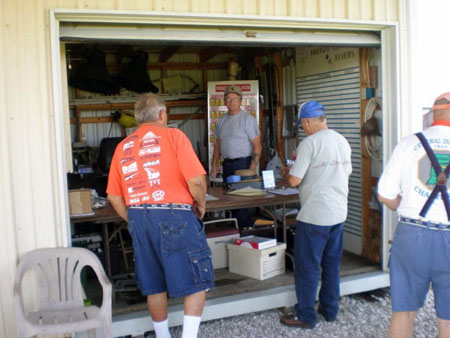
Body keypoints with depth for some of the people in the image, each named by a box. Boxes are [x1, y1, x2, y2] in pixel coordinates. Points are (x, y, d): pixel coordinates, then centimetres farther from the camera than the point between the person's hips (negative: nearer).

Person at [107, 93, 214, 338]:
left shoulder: (122, 147, 12)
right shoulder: (172, 136, -3)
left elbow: (114, 195, 10)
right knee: (196, 281, 6)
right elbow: (196, 180, -12)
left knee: (154, 285, 18)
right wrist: (201, 204, 4)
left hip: (138, 218, 6)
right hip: (173, 215, -6)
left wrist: (135, 222, 18)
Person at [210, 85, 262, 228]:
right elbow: (218, 144, 19)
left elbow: (257, 146, -11)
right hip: (227, 164, 7)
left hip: (242, 164, -7)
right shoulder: (222, 120, 12)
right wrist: (214, 166, 14)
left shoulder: (247, 119, -8)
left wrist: (251, 170, -18)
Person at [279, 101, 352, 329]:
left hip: (314, 216, -8)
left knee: (307, 266, 4)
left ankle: (305, 316, 13)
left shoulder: (309, 143, -16)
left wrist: (284, 173, 6)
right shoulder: (342, 141, 7)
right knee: (332, 263, 18)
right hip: (338, 213, 8)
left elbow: (294, 180, -18)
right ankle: (330, 310, 29)